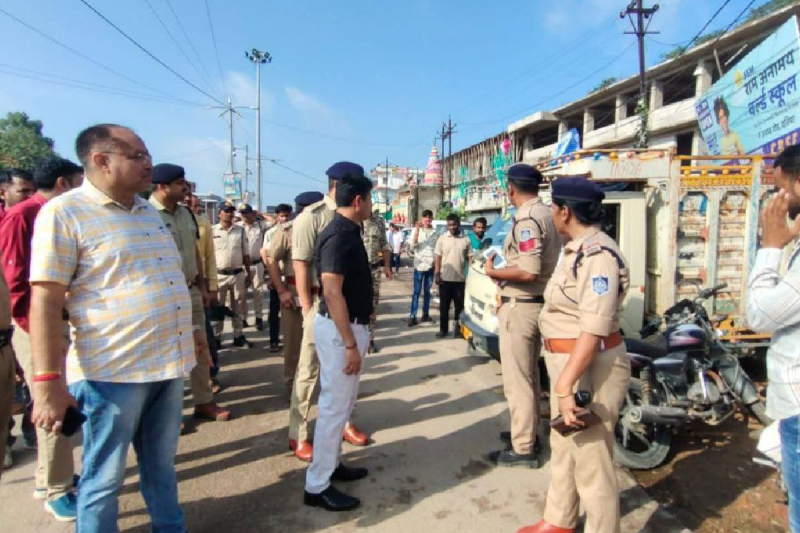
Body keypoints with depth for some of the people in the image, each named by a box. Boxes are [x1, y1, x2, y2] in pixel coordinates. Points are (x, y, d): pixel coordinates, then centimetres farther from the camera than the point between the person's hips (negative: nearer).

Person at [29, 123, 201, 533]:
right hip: (113, 371, -6)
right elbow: (45, 301, -15)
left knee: (161, 463, 21)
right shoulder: (64, 212, -10)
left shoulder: (147, 210, 13)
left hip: (168, 363, 7)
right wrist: (48, 381, -19)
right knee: (104, 477, 10)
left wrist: (189, 329, 23)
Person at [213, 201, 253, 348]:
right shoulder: (212, 231, -3)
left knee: (238, 307, 11)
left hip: (238, 274, 3)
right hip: (219, 275, -2)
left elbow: (245, 254, 10)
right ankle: (216, 337, 15)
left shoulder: (240, 230, 6)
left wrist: (248, 272, 9)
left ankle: (238, 335, 21)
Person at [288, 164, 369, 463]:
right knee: (309, 371, 5)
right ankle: (298, 436, 19)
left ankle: (342, 423, 34)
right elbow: (300, 266, -12)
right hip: (321, 301, -6)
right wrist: (308, 309, -15)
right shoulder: (311, 216, -11)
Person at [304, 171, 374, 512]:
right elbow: (332, 293, -25)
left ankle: (331, 464, 35)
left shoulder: (348, 232, 11)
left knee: (343, 401, 20)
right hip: (340, 329, -10)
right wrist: (350, 343, -24)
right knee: (335, 405, -1)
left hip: (350, 325, 10)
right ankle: (317, 487, 12)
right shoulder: (339, 236, -20)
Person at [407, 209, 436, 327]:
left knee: (427, 291, 10)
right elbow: (413, 246, -12)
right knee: (416, 292, -5)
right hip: (419, 264, -3)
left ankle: (425, 314, 16)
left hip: (430, 265, 3)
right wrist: (417, 230, -19)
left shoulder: (434, 232, 8)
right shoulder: (416, 230, 0)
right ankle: (412, 317, -6)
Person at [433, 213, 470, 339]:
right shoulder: (442, 239, 2)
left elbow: (469, 258, 6)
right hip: (445, 278, 0)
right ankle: (443, 329, 15)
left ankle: (457, 327, 22)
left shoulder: (466, 240, 3)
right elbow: (438, 258, 2)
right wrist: (437, 274, -6)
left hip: (460, 279, 1)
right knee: (444, 306, 6)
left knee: (460, 305, 7)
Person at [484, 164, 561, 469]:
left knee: (516, 379, 0)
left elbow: (528, 272, -28)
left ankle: (522, 449, 11)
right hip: (537, 303, 10)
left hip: (520, 307, -10)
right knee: (530, 375, 20)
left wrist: (493, 272, -13)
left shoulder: (526, 219, -19)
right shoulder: (546, 214, 9)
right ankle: (528, 432, 35)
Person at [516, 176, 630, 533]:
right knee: (563, 449, 23)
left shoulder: (597, 254, -21)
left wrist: (567, 386, -32)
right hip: (569, 364, 11)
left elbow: (594, 329, -29)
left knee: (592, 462, 3)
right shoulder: (577, 249, 10)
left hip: (590, 369, -11)